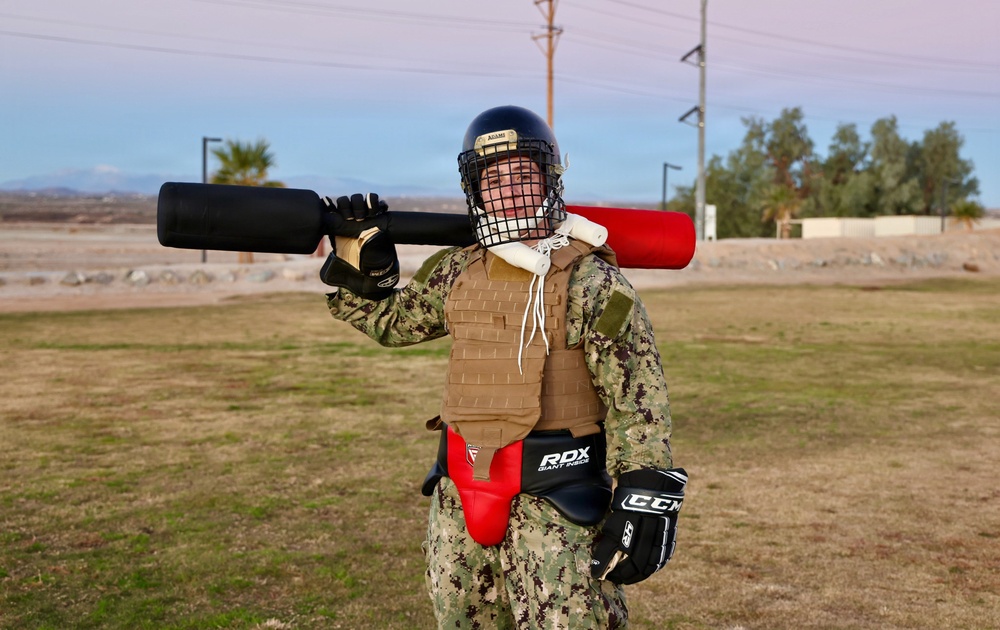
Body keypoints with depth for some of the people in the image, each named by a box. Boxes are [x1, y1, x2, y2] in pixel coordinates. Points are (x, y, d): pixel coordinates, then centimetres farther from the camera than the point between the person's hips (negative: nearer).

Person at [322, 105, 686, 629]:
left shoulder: (591, 281, -10)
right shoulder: (455, 272, 7)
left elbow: (638, 401, -12)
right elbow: (391, 320, 23)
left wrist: (642, 502, -17)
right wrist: (359, 262, 8)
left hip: (554, 501, -6)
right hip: (459, 493, 6)